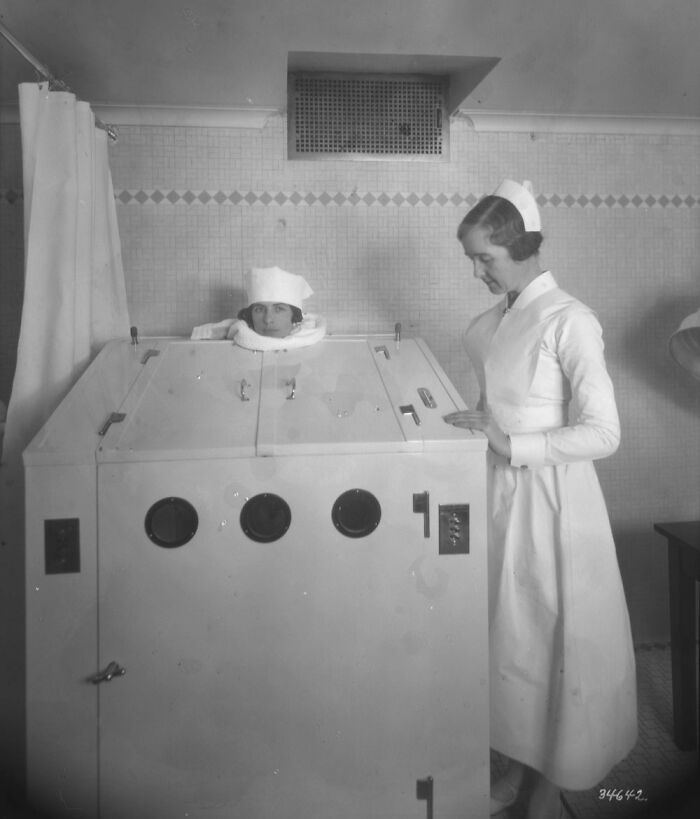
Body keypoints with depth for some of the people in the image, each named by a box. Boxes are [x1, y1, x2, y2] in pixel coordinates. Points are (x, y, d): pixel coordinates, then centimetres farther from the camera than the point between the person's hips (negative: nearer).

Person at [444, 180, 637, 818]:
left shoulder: (569, 321, -16)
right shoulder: (498, 319, 6)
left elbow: (603, 434, -18)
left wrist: (513, 445, -23)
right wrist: (474, 424, 1)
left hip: (552, 498, -7)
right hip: (502, 492, 7)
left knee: (555, 638, 9)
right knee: (510, 633, 17)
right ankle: (518, 764, 38)